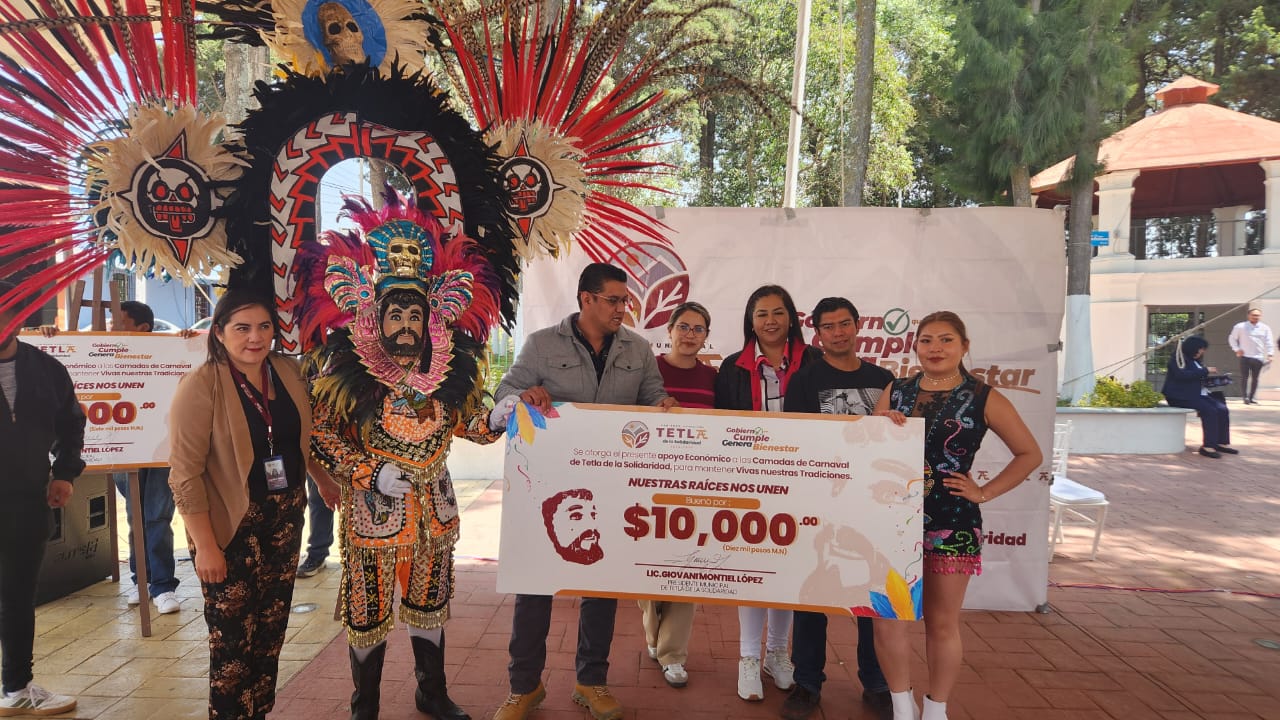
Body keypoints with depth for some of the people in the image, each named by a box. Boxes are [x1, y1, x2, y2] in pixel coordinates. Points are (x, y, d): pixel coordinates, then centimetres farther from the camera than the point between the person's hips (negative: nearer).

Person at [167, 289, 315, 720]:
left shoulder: (288, 372, 3)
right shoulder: (201, 386, -14)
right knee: (232, 639, 3)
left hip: (285, 518, 5)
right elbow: (185, 472, -15)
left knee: (270, 630, 14)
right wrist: (204, 545, -17)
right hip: (230, 526, -5)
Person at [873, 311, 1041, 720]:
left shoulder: (984, 398, 0)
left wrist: (984, 492, -2)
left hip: (951, 522, -2)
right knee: (886, 618, -2)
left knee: (942, 623, 8)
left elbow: (1029, 454, 5)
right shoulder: (895, 391, 7)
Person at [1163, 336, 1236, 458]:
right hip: (1180, 396, -9)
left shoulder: (1194, 360, 21)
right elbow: (1182, 374, -22)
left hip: (1197, 393, 9)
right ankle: (1208, 446, -25)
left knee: (1222, 409, -12)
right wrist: (1205, 371, -18)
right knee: (1210, 411, -27)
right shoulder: (1178, 357, -6)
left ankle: (1222, 443, -8)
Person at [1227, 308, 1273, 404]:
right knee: (1244, 377, -6)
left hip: (1258, 357, 2)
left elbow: (1269, 342, 4)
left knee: (1255, 379, 7)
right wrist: (1236, 349, -2)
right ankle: (1245, 397, -3)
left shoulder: (1265, 328, 3)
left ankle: (1252, 398, 14)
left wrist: (1269, 354, -5)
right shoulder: (1240, 326, -1)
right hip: (1245, 356, -2)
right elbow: (1232, 338, 8)